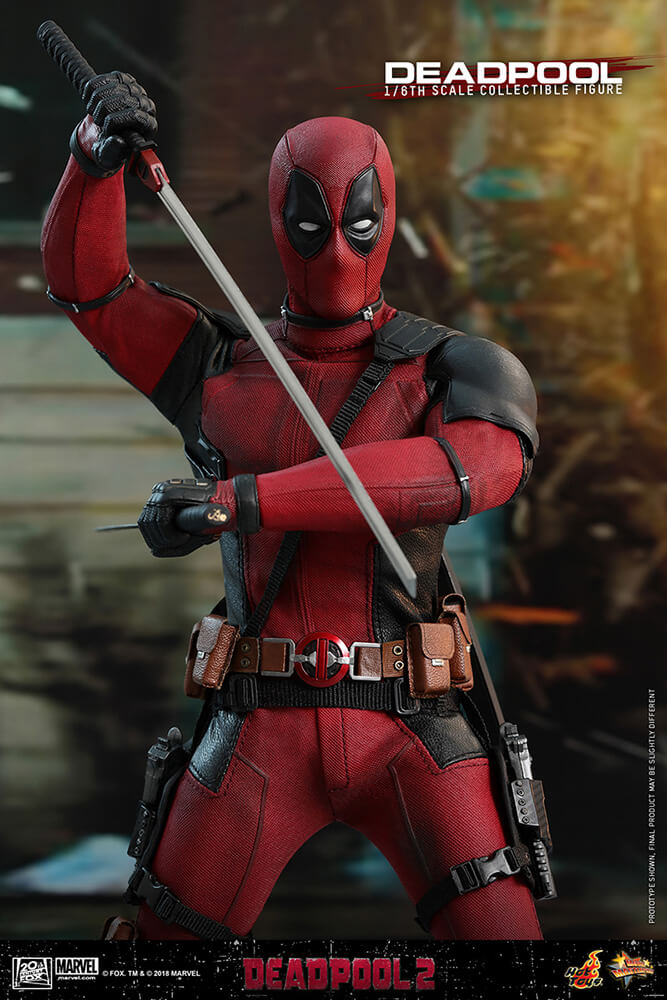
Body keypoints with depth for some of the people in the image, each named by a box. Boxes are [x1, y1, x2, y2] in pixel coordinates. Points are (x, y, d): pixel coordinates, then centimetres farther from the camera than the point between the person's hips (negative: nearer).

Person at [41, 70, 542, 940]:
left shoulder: (449, 368, 0)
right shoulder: (222, 364, 10)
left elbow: (476, 464, -22)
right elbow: (86, 281, 9)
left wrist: (242, 499, -26)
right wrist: (97, 153, -13)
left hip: (406, 731, -1)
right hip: (260, 729, 2)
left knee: (496, 929, -9)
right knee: (168, 932, 6)